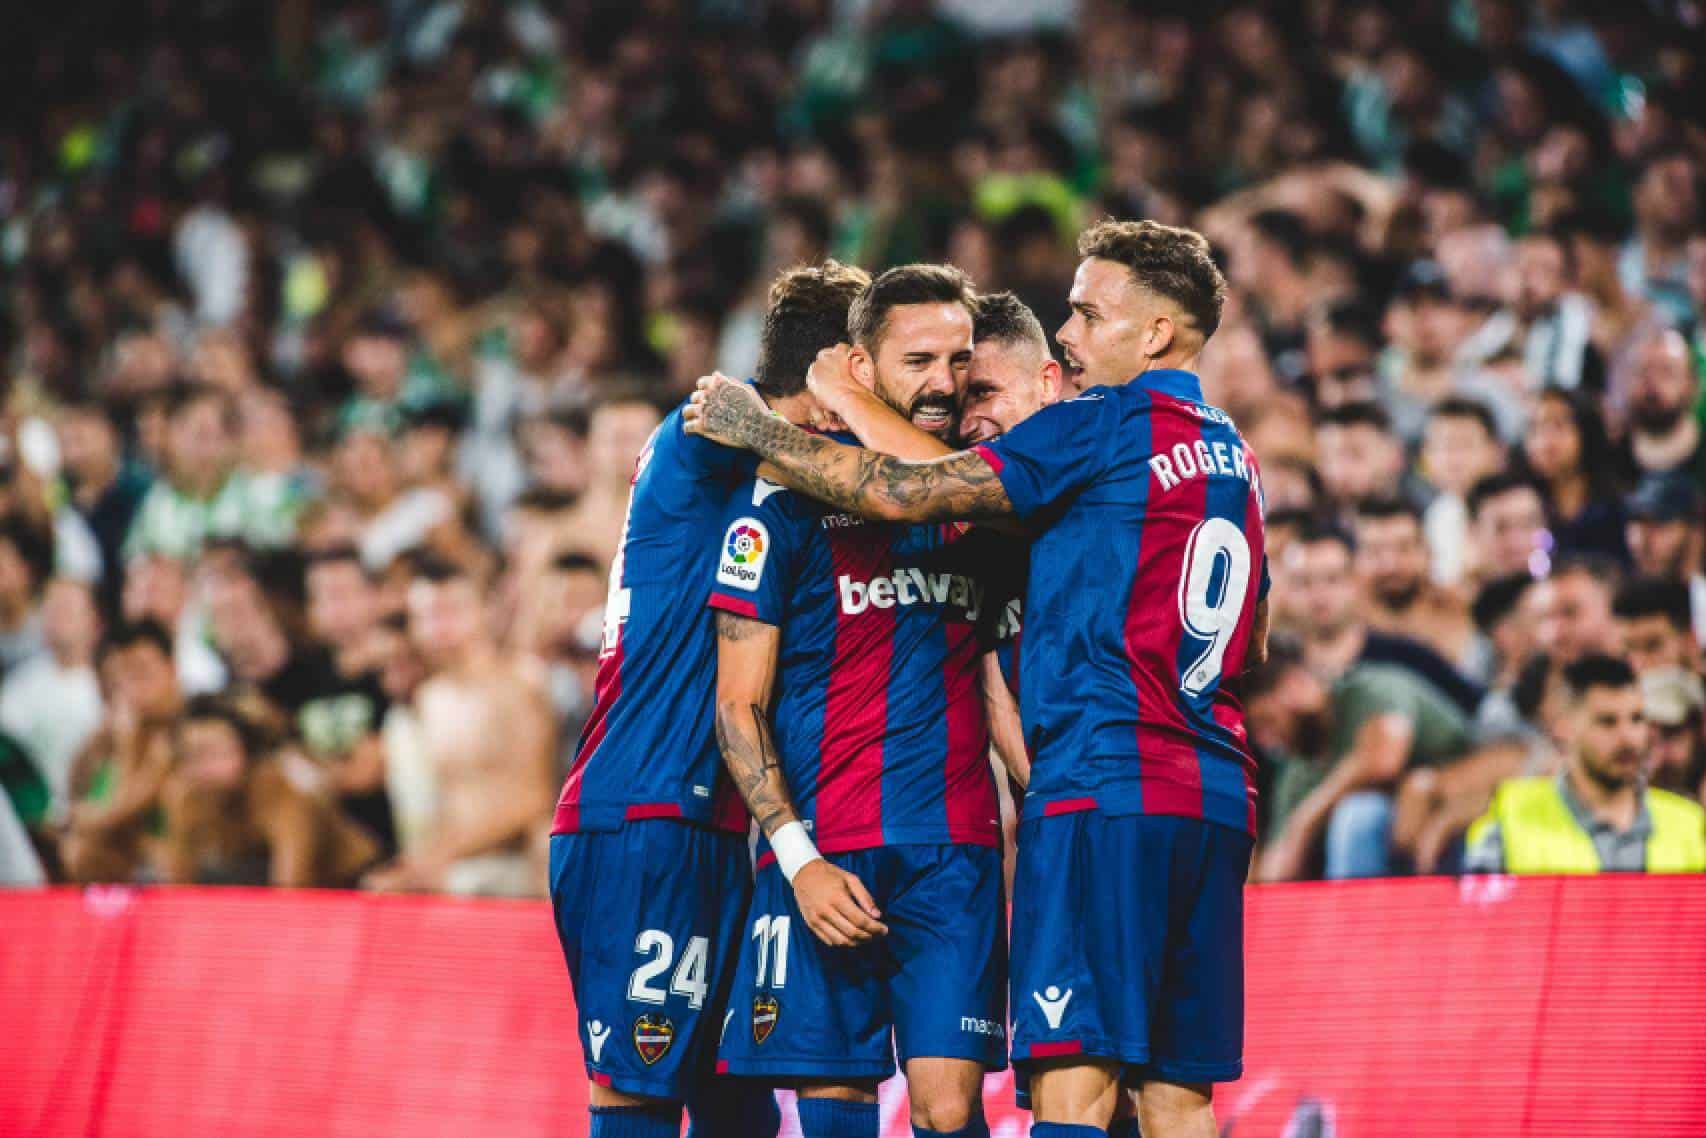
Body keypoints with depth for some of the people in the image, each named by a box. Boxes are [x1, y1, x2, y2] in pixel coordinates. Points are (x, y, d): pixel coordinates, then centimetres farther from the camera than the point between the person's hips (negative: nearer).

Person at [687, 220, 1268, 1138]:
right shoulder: (1233, 456, 19)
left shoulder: (1099, 428, -6)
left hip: (1102, 787, -8)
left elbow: (904, 494, -9)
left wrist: (758, 431, 2)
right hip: (1217, 803, 8)